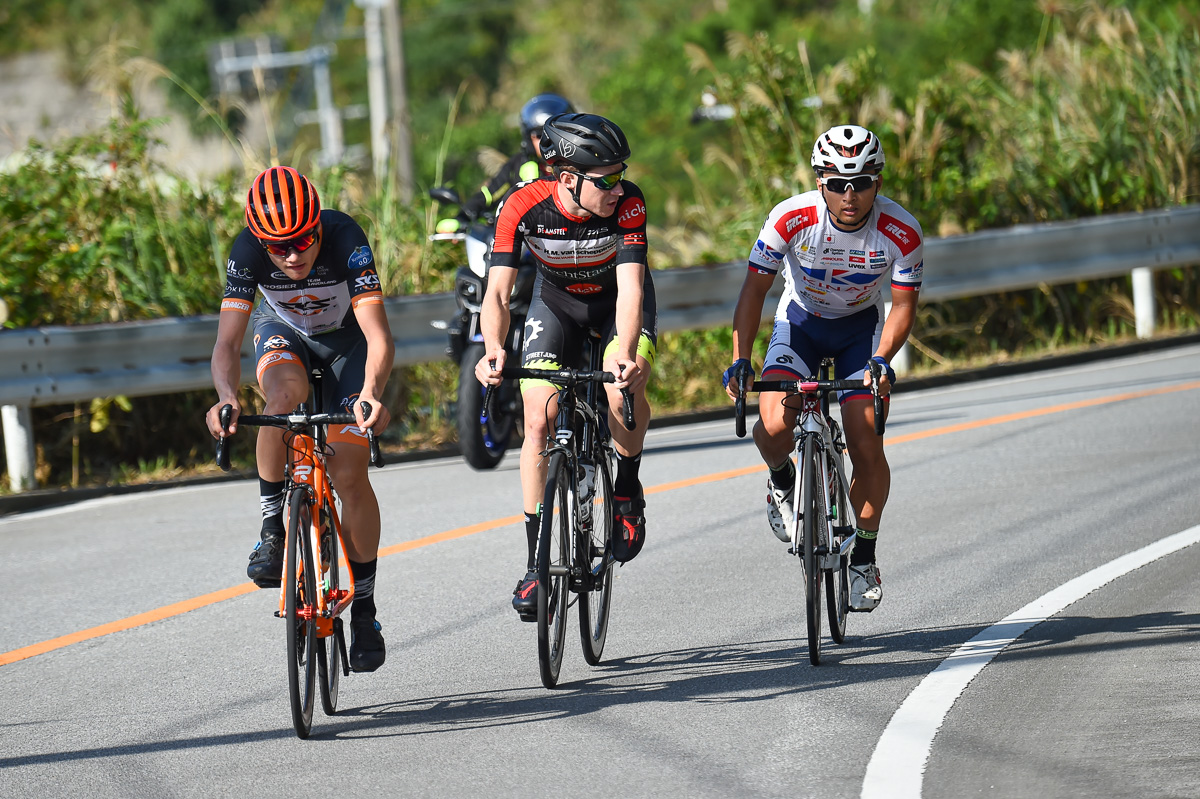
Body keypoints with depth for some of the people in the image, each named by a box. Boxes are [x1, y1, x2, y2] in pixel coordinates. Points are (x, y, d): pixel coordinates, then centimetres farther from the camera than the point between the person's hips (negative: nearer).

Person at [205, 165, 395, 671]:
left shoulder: (345, 238, -36)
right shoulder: (247, 251, -30)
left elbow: (378, 335, -41)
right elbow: (227, 344, -32)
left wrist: (371, 392, -60)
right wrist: (227, 397, -52)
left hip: (346, 338, -1)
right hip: (283, 332, 1)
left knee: (349, 474, -11)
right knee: (285, 394, -36)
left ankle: (364, 610, 4)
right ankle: (273, 527, -17)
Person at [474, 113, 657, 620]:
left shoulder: (627, 203, -31)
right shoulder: (524, 207, -30)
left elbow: (630, 287, -38)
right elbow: (497, 291, -33)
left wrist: (626, 356, -54)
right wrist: (493, 349, -52)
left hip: (617, 301, -1)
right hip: (557, 301, 1)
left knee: (624, 391, -30)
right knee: (539, 422, -11)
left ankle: (627, 489, -1)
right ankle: (537, 562, -2)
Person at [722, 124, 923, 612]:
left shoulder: (901, 232, -26)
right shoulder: (792, 219, -28)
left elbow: (903, 306, -17)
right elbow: (754, 289, -20)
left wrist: (882, 360, -34)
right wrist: (740, 360, -29)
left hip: (862, 326, 0)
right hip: (801, 321, 0)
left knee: (866, 448, -10)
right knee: (774, 428, -24)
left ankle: (864, 556, 11)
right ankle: (781, 480, 11)